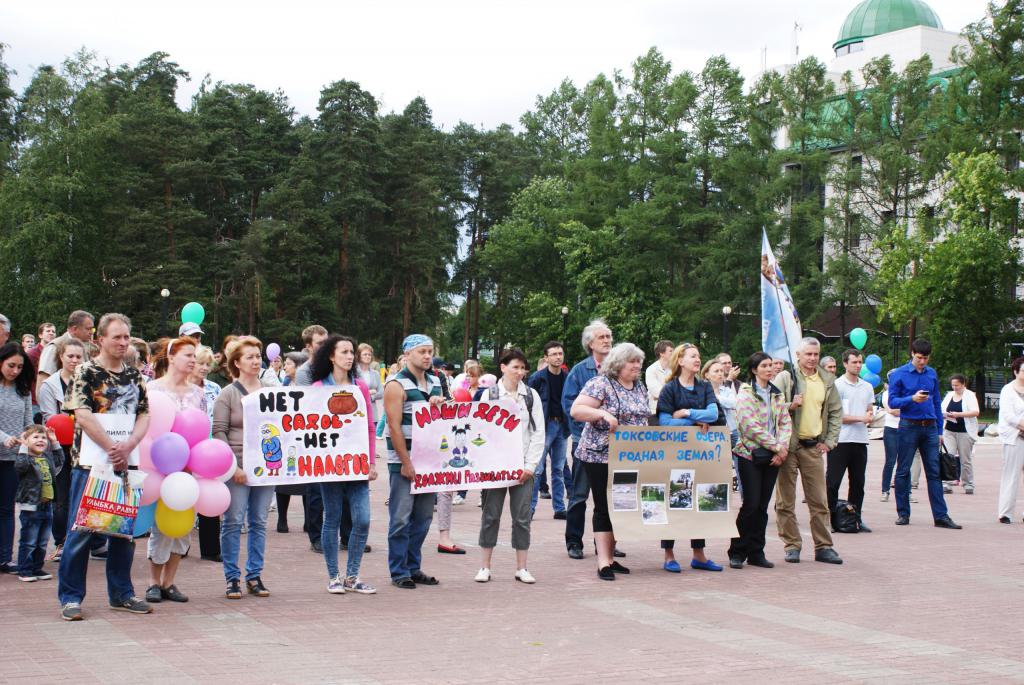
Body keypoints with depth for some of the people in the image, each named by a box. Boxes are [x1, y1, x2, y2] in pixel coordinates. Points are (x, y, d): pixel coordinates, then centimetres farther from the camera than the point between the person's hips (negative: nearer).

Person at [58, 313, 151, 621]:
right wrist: (113, 449, -19)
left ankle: (121, 594, 20)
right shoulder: (86, 372, -4)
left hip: (124, 462, 5)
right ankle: (70, 596, 7)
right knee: (81, 530, -2)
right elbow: (83, 415, -15)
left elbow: (145, 415, 5)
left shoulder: (135, 375, 11)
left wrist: (128, 446, -13)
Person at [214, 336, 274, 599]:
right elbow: (219, 432, -6)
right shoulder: (227, 394, -2)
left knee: (259, 523, 8)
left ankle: (254, 576, 16)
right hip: (238, 469, -4)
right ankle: (232, 578, 6)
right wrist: (232, 466, -14)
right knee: (233, 522, -1)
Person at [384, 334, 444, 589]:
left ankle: (414, 567, 19)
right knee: (401, 518, -4)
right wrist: (406, 463, -17)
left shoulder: (435, 382, 14)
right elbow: (394, 426, -13)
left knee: (423, 517, 10)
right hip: (403, 460, -7)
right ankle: (399, 572, 4)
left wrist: (439, 405, -1)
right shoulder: (397, 384, -8)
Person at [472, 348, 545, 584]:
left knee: (523, 517, 2)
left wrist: (530, 465, -4)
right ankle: (485, 567, 11)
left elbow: (538, 432, 5)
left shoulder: (531, 396, 7)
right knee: (490, 515, 2)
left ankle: (521, 568, 11)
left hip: (523, 466, 1)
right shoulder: (488, 394, 3)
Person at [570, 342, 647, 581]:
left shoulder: (640, 387, 13)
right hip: (601, 455, -7)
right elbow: (575, 410, -17)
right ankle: (603, 562, -3)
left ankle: (610, 557, 17)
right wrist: (603, 413, -29)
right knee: (604, 507, -4)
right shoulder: (601, 384, -11)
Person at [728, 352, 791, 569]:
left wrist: (783, 446, -7)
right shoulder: (745, 392, -6)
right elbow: (749, 425, -15)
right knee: (751, 504, -8)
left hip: (773, 457, 5)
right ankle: (737, 552, 4)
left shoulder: (777, 394, 14)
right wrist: (776, 446, -13)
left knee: (763, 506, 6)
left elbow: (786, 422, 10)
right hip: (750, 454, -5)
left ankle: (756, 553, 13)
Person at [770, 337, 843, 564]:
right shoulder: (785, 378, -2)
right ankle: (792, 546, 10)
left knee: (819, 500, 5)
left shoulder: (827, 380, 11)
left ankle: (824, 547, 11)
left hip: (814, 447, 3)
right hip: (788, 445, -3)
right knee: (786, 500, 1)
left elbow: (836, 412, 18)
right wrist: (790, 406, -19)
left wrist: (829, 441, 10)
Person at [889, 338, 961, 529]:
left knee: (934, 472, 1)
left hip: (930, 427, 3)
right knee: (903, 471, 3)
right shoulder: (899, 375, -1)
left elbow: (937, 403, 14)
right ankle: (903, 514, 12)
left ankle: (941, 516, 1)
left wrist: (940, 431, 12)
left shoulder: (932, 374, 11)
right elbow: (892, 402, -6)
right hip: (909, 426, -3)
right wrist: (912, 399, -22)